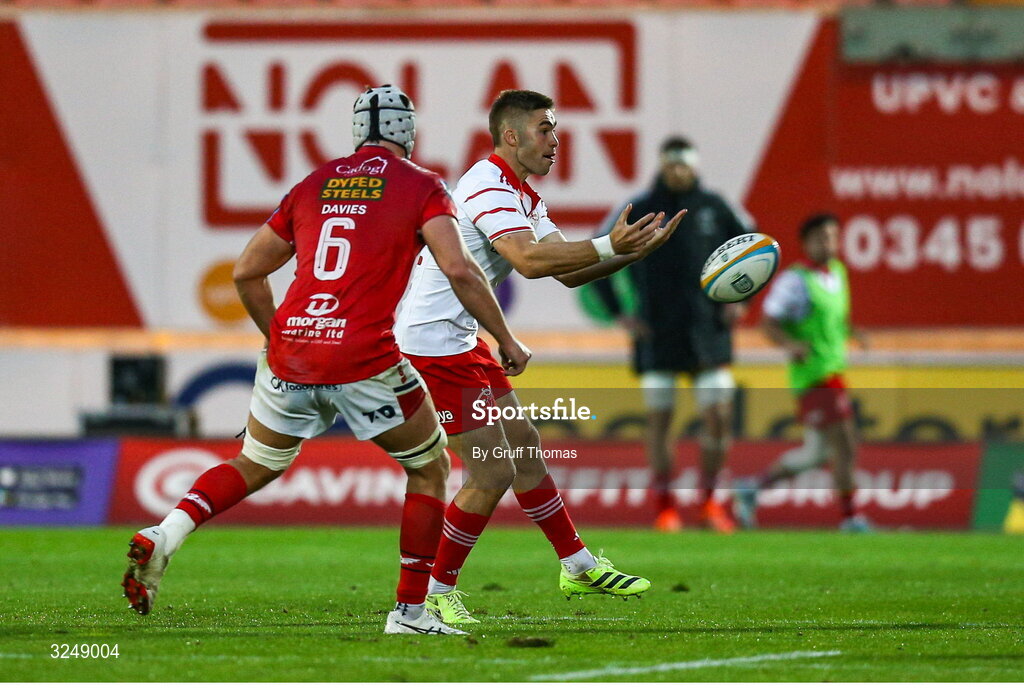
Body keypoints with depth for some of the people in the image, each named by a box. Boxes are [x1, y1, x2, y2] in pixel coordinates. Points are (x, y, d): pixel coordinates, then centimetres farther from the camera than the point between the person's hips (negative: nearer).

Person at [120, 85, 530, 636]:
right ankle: (410, 611, 12)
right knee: (429, 468, 17)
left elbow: (247, 272, 21)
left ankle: (162, 536, 2)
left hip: (291, 353, 4)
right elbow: (458, 269, -9)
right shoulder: (421, 187, 4)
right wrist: (507, 341, 2)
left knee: (256, 467, 25)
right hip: (363, 358, -4)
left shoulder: (314, 184, 17)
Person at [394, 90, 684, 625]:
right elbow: (529, 260, -35)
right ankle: (437, 594, 2)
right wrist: (607, 247, -37)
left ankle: (578, 566, 29)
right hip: (433, 344, -11)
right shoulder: (489, 188, -19)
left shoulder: (521, 196, 14)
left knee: (523, 448, 17)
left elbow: (568, 271, 9)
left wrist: (636, 249, -4)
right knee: (492, 473, -9)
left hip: (462, 340, 11)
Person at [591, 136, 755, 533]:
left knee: (719, 418, -5)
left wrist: (740, 298, 8)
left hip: (707, 332, 1)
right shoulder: (638, 211, -2)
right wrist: (618, 313, 0)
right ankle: (664, 506, 8)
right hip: (656, 334, -1)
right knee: (659, 419, 0)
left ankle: (709, 499, 10)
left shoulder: (713, 207, 3)